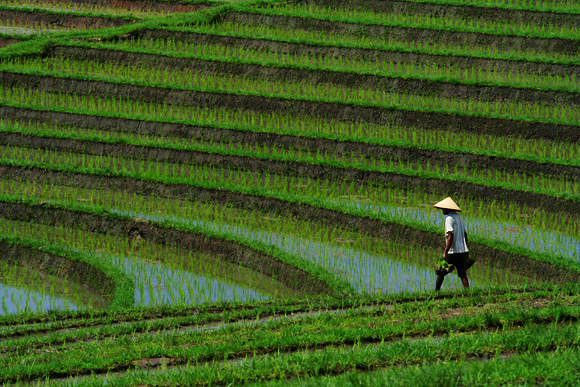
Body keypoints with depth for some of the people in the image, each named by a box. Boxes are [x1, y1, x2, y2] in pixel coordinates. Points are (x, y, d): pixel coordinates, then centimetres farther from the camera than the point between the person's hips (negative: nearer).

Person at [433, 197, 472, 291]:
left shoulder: (449, 219, -11)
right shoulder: (459, 217, 15)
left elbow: (450, 237, -20)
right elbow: (465, 235, 20)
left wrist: (445, 252, -22)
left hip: (453, 252, -7)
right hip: (463, 251, 7)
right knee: (463, 274, 3)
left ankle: (436, 291, 15)